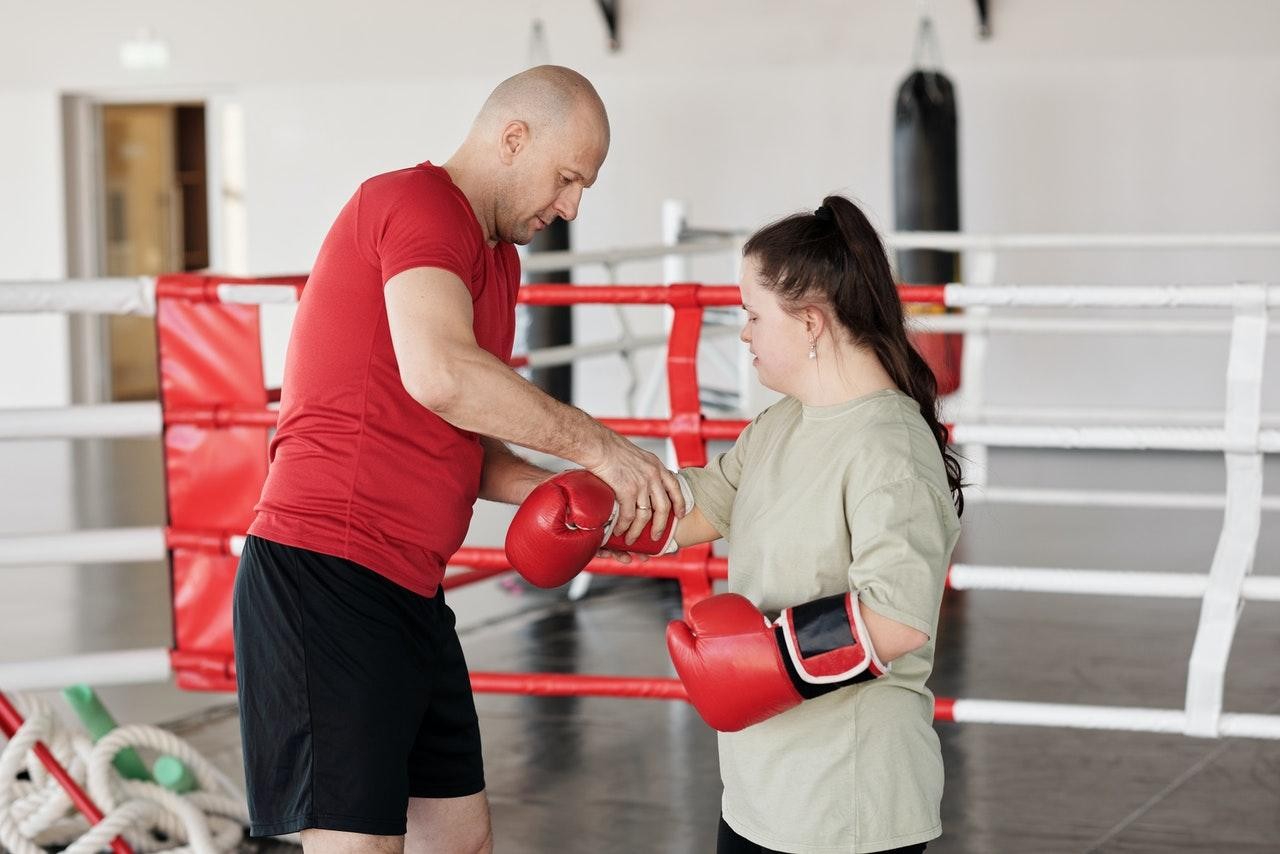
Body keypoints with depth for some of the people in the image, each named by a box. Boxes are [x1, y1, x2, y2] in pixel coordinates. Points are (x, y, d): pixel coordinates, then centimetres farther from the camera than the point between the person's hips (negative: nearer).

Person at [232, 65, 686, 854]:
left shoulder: (498, 260, 20)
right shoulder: (419, 204, -11)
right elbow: (438, 373, -29)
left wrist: (539, 489, 2)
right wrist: (595, 444, -20)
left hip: (409, 593, 10)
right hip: (328, 580, -10)